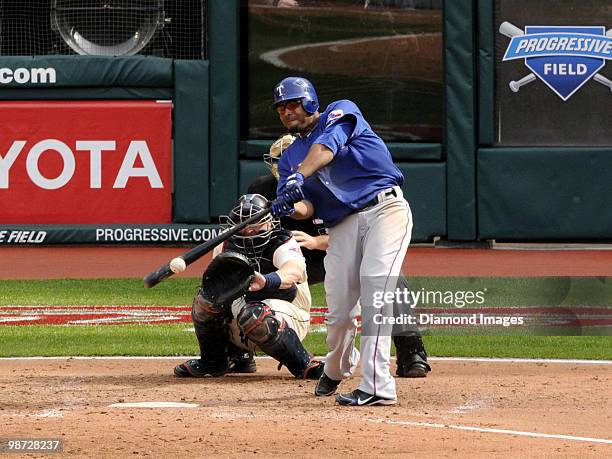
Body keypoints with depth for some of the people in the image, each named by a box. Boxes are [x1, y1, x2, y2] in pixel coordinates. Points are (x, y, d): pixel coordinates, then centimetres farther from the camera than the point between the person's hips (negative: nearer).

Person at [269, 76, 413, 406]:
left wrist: (299, 177, -32)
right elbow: (307, 208, 4)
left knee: (375, 283, -24)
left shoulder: (340, 112, 8)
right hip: (342, 226, 5)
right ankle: (337, 368, 32)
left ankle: (377, 385, -29)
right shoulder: (289, 158, 20)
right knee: (339, 313, -1)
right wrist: (291, 207, -21)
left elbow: (326, 147, -15)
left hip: (385, 208, -5)